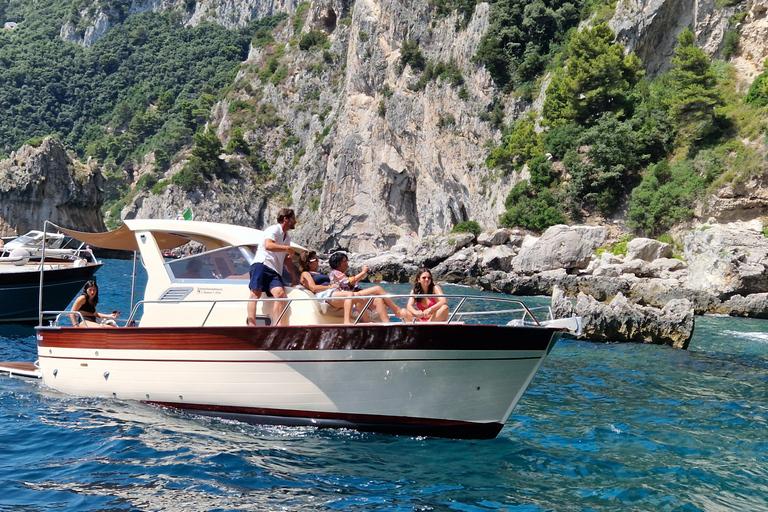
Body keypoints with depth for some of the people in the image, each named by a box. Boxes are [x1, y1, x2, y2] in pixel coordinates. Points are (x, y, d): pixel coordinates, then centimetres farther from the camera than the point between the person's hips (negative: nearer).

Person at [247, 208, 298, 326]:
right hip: (262, 264, -6)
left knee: (280, 293, -19)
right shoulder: (274, 229, 4)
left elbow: (287, 260, 34)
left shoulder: (287, 238, 30)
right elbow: (268, 245, -17)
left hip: (275, 271, 6)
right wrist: (288, 248, -8)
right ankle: (251, 325, -28)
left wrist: (294, 278, 27)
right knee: (256, 293, -20)